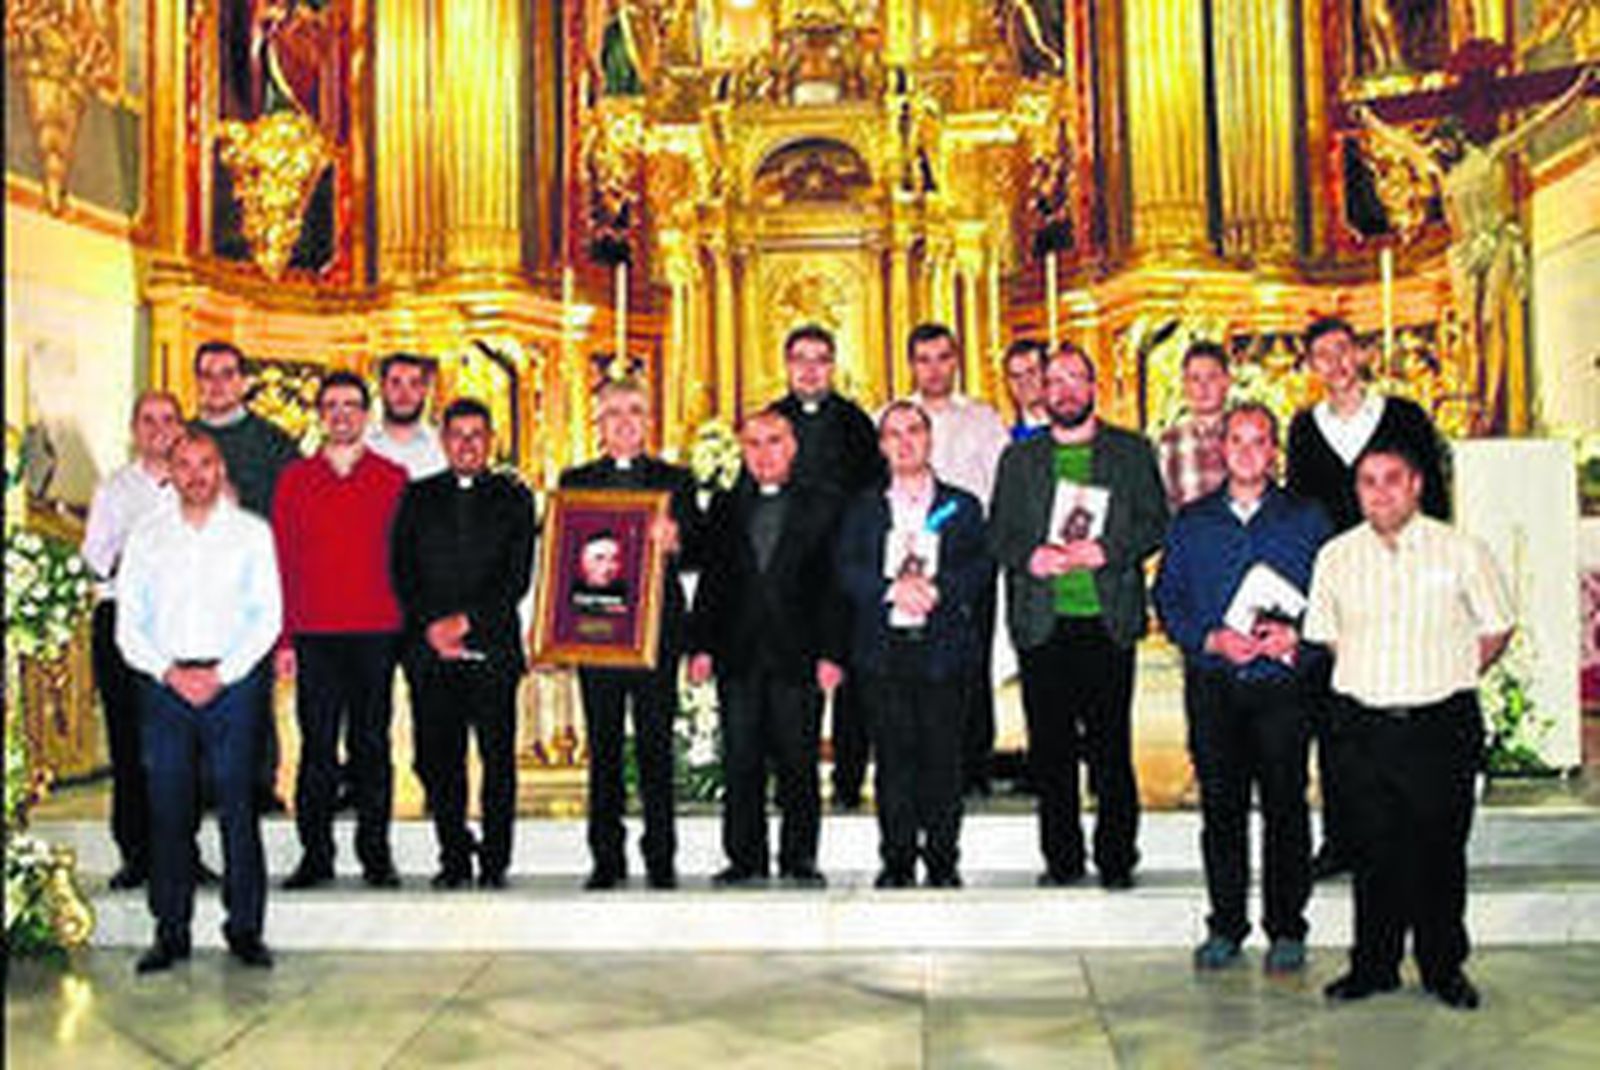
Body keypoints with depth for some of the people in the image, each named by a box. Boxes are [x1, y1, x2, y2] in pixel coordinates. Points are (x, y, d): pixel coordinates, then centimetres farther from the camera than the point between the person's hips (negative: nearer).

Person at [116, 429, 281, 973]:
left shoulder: (252, 532, 6)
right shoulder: (146, 537, 11)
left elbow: (267, 616, 1)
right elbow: (129, 625, 7)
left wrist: (220, 674, -9)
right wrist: (170, 672, -7)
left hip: (233, 679, -1)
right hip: (163, 683, 2)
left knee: (238, 805, -2)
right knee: (167, 808, 1)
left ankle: (245, 928, 6)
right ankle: (170, 932, 9)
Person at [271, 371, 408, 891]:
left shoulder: (393, 479, 7)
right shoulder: (295, 479, 9)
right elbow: (280, 561, 8)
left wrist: (408, 625, -1)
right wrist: (284, 638, 1)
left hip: (376, 633, 0)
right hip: (314, 634, 1)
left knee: (372, 745, 4)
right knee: (317, 746, 3)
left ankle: (375, 853, 11)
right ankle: (315, 853, 11)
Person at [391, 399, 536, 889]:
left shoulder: (514, 498, 9)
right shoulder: (417, 497, 14)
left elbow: (518, 577, 1)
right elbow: (401, 572, 7)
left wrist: (467, 621, -9)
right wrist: (431, 627, -6)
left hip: (493, 646, -1)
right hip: (429, 650, 2)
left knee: (498, 757, -2)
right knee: (436, 759, 1)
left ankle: (495, 860, 7)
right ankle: (454, 858, 12)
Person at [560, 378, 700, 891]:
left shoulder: (675, 480, 11)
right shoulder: (575, 481, 13)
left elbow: (698, 549, 2)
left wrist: (674, 541, -19)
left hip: (656, 624, -1)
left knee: (655, 743, -2)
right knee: (603, 745, 3)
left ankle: (660, 856, 4)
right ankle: (606, 857, 9)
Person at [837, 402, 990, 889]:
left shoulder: (962, 506, 12)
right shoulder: (863, 508, 14)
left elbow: (980, 568, 0)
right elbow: (847, 571, 2)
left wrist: (936, 589, -16)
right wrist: (893, 588, -13)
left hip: (943, 647, -1)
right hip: (883, 648, 1)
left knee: (942, 754, -1)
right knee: (894, 753, 1)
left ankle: (942, 858, 8)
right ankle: (897, 859, 8)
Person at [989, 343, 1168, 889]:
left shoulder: (1132, 452, 10)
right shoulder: (1019, 458, 15)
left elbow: (1155, 524, 4)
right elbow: (999, 532, 10)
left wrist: (1106, 551, -12)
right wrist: (1030, 555, -10)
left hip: (1107, 620, -1)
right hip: (1041, 623, 2)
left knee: (1110, 745, -2)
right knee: (1049, 747, 3)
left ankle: (1117, 858, 8)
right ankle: (1061, 858, 13)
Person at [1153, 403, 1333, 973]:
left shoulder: (1306, 519, 7)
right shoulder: (1192, 522, 11)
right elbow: (1167, 598, 8)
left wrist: (1295, 636, -13)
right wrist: (1211, 638, -8)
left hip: (1282, 684, -1)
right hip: (1212, 684, 2)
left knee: (1285, 805, 0)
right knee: (1220, 804, 5)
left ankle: (1287, 929, 11)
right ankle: (1225, 926, 15)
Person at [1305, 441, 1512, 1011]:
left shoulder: (1460, 550, -1)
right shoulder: (1336, 556, 5)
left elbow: (1497, 627, 7)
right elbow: (1323, 633, 15)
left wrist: (1451, 680, 3)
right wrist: (1365, 680, 7)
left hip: (1442, 724, -1)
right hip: (1362, 724, 2)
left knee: (1441, 850, 6)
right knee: (1373, 850, 7)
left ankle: (1444, 966, 21)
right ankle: (1374, 964, 19)